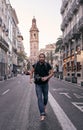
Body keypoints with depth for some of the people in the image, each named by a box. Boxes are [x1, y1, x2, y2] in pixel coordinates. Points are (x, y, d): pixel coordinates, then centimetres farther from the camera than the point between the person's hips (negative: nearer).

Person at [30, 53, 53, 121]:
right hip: (38, 84, 0)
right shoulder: (35, 65, -6)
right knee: (39, 98, -9)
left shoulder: (47, 65, -10)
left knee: (45, 97, 15)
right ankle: (42, 114, -8)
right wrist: (31, 79, -6)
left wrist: (47, 77, -21)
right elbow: (32, 72, 9)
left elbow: (52, 73, -5)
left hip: (45, 84, 0)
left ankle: (44, 106, 49)